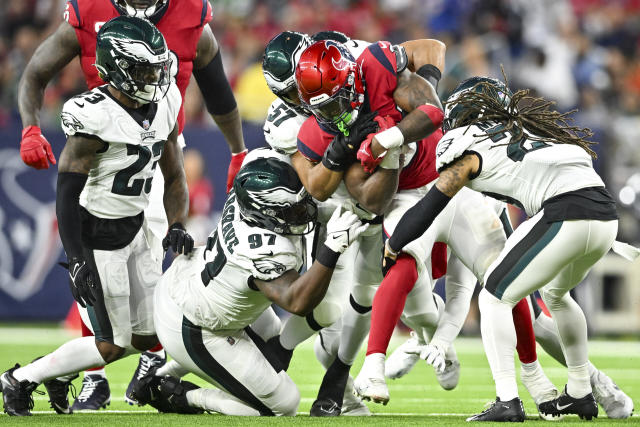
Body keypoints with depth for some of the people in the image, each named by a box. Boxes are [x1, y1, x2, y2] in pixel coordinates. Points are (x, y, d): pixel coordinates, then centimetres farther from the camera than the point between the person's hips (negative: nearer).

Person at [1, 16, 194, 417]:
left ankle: (54, 369, 28)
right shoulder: (95, 117, -24)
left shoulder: (164, 105, -1)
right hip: (98, 237, -8)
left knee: (147, 337, 12)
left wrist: (176, 227, -7)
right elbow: (67, 193, -21)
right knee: (114, 345, -1)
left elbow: (175, 177, 10)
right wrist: (77, 262, -24)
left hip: (136, 229, 8)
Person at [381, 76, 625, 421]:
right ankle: (580, 394, 35)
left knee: (494, 298, 5)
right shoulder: (530, 128, 29)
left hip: (566, 217, -7)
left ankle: (507, 401, -7)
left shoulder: (472, 148, 9)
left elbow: (429, 207, 12)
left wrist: (393, 245, 27)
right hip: (607, 218, 7)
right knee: (555, 294, 32)